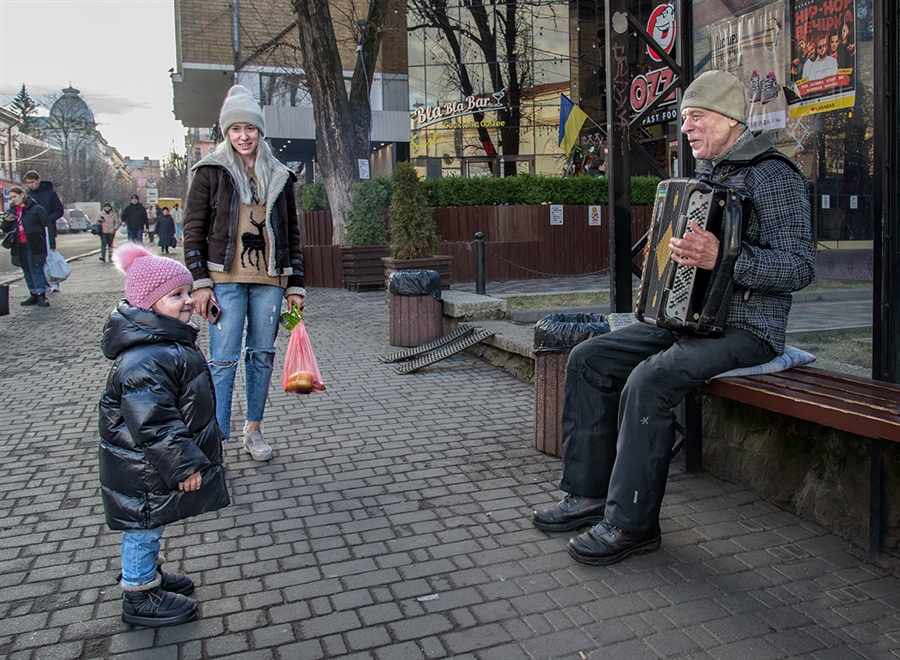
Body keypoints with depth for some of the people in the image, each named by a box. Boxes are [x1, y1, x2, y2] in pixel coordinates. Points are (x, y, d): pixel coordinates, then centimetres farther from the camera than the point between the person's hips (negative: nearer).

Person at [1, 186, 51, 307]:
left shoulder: (36, 209, -5)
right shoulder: (12, 212, 14)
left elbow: (47, 226, -8)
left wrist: (49, 245, -13)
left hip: (34, 246, -7)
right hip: (20, 247, 7)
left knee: (36, 270, -8)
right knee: (27, 272, 10)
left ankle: (41, 295, -7)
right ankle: (34, 294, 16)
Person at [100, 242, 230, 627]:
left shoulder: (172, 341, 5)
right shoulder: (145, 361, -31)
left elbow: (190, 406, 18)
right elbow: (153, 424, -31)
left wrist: (209, 439, 24)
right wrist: (184, 465, -25)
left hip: (156, 464, 10)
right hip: (145, 473, -10)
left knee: (149, 527, 26)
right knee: (144, 529, 8)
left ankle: (147, 576, 44)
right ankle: (139, 599, 25)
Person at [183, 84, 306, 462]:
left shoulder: (279, 177, 12)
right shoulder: (211, 172, 4)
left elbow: (292, 235, 14)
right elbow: (193, 229, 1)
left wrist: (295, 286, 10)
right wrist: (199, 282, -7)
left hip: (269, 280, 3)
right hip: (225, 279, -3)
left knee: (262, 356, 8)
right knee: (223, 360, -5)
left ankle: (253, 430, 21)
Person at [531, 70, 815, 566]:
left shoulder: (773, 177, -10)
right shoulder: (704, 176, 18)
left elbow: (799, 267, -21)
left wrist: (722, 258, -33)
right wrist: (670, 253, 10)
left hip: (744, 330, -9)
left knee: (648, 381, -31)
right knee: (589, 357, -4)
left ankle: (632, 523, -16)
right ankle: (590, 493, 2)